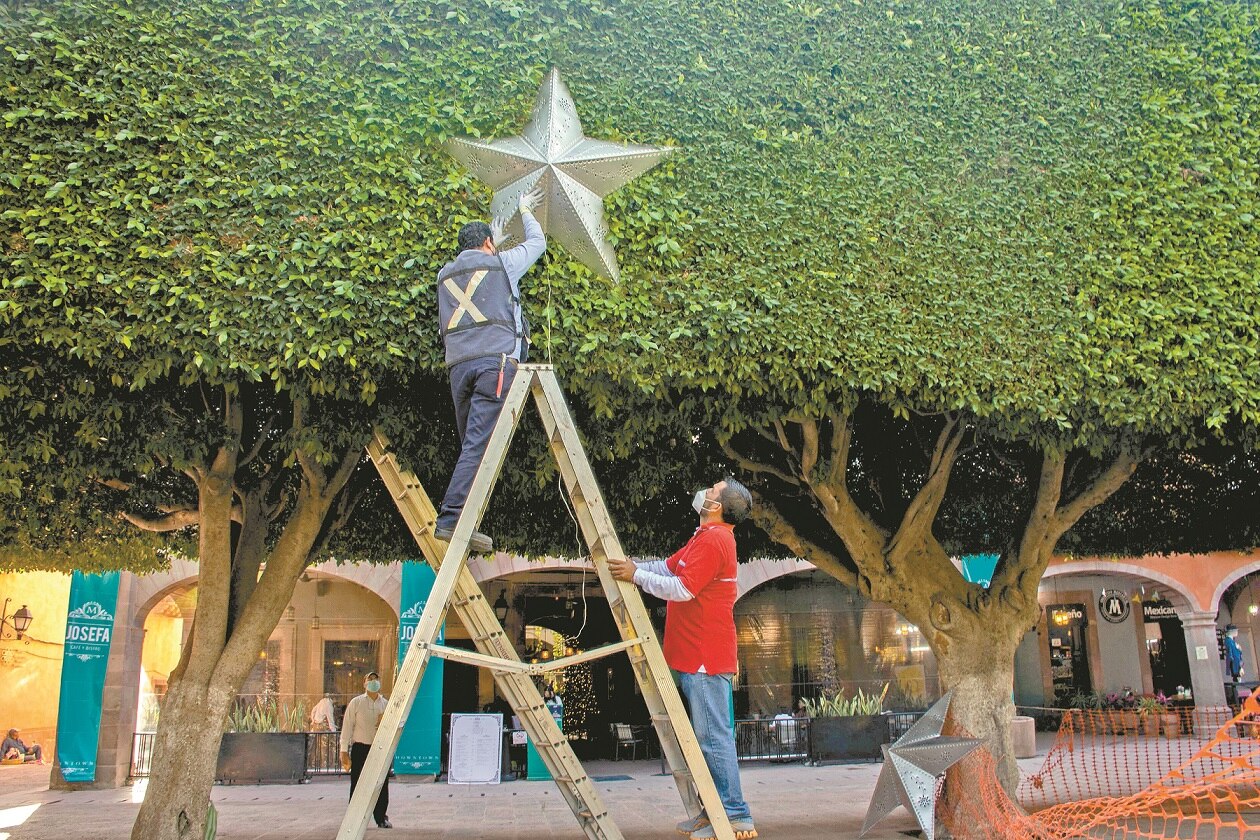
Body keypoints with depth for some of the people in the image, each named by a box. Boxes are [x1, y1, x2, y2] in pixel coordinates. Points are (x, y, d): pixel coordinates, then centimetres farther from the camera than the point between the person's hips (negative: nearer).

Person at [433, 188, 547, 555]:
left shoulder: (446, 273, 24)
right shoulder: (502, 262, 12)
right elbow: (537, 242, 29)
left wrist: (492, 247, 59)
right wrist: (525, 211, 46)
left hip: (458, 365, 5)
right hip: (496, 360, -5)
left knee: (471, 445, 10)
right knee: (479, 445, -13)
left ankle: (458, 522, 5)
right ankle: (451, 518, -23)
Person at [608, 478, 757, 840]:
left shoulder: (712, 541, -16)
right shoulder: (706, 537, 18)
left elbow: (681, 589, -22)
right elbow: (668, 567, 20)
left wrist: (636, 575, -14)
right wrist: (628, 566, 10)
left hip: (706, 658, -11)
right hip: (697, 656, 11)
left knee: (713, 736, -7)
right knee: (709, 735, 14)